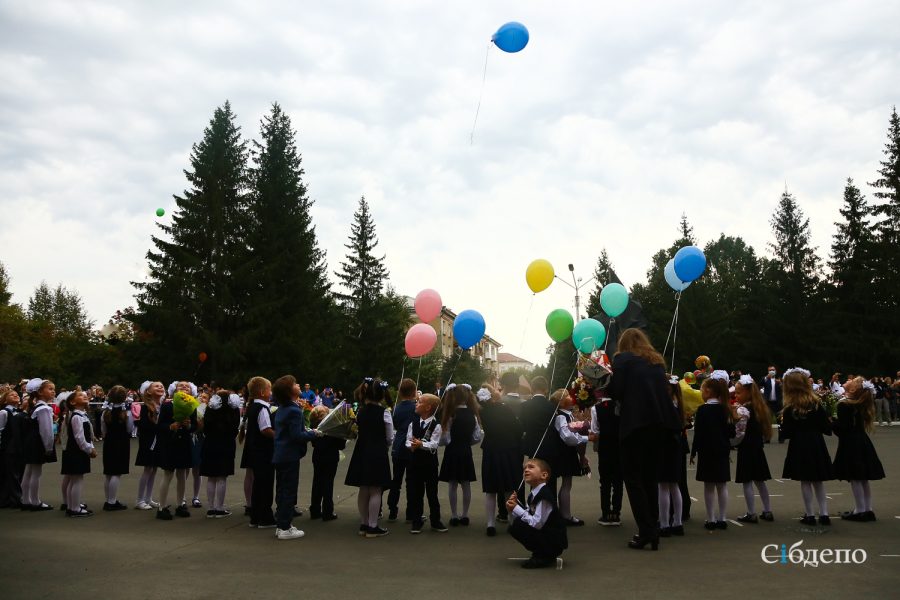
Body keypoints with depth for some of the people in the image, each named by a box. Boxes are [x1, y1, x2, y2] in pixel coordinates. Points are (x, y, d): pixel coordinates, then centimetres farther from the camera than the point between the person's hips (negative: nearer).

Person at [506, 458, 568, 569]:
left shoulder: (545, 495, -20)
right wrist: (512, 508, -10)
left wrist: (516, 508, -18)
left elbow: (537, 523, -25)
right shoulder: (532, 495, 8)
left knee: (518, 526, -20)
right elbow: (527, 518, 6)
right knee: (513, 526, 6)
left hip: (555, 543, -9)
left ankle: (544, 558, -6)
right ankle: (541, 554, 11)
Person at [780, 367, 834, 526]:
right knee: (818, 481, 14)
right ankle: (824, 514, 12)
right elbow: (827, 428, -2)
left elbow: (787, 434, -11)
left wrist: (783, 423, 6)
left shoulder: (789, 409, -10)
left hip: (799, 446, -3)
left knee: (805, 481, 6)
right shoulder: (817, 404, -2)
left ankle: (810, 515, 8)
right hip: (816, 445, 3)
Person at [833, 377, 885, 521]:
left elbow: (841, 428, -20)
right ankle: (868, 510, 19)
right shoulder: (862, 405, 7)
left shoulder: (844, 405, -18)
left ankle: (860, 511, 5)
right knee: (863, 479, 13)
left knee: (855, 479, 0)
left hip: (850, 445, -8)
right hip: (861, 443, 8)